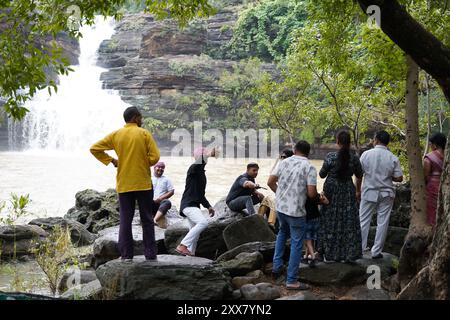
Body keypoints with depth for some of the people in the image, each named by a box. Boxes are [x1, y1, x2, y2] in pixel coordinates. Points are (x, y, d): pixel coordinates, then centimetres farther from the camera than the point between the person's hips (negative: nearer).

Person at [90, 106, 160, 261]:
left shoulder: (115, 135, 3)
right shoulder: (144, 134, -5)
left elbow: (94, 148, 4)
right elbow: (155, 157, -11)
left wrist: (111, 160, 8)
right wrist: (144, 163, 8)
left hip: (124, 185, 2)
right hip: (143, 184, -2)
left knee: (125, 220, 8)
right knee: (147, 220, 7)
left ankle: (126, 255, 7)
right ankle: (150, 254, 7)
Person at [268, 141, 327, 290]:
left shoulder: (284, 162, 3)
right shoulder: (309, 167, -11)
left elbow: (270, 182, 4)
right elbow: (311, 193, -16)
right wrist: (319, 197, 6)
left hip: (280, 206, 5)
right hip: (296, 211, -5)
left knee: (282, 232, 31)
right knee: (296, 244, 4)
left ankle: (277, 266, 28)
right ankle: (291, 281, 7)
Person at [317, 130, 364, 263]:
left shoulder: (330, 156, -13)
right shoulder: (354, 157, -7)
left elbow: (322, 174, -4)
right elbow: (359, 175, 5)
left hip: (331, 191, -1)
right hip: (348, 192, 1)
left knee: (330, 221, 8)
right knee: (348, 222, 8)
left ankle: (330, 254, 13)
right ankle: (348, 255, 9)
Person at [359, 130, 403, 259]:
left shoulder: (366, 154, -7)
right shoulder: (393, 158, -5)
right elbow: (399, 178, -6)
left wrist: (358, 191, 8)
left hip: (369, 192, 0)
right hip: (386, 194, 1)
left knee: (363, 221, 9)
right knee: (382, 223, 7)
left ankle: (360, 248, 10)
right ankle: (376, 251, 10)